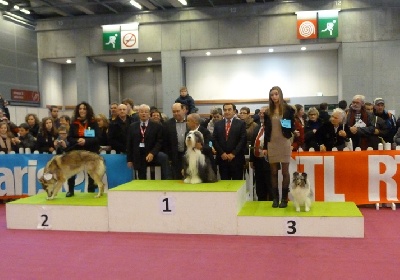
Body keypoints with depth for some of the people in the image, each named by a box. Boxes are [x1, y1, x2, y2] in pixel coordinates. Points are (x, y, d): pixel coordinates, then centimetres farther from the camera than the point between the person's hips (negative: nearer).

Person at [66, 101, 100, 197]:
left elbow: (98, 138, -6)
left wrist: (86, 141, -21)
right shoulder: (74, 123, 6)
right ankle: (70, 191, 4)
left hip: (90, 152, -1)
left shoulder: (93, 123, 0)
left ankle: (91, 192, 17)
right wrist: (77, 141, -18)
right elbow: (69, 138, 3)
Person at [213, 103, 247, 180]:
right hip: (222, 158, 2)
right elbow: (214, 140, 7)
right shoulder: (217, 124, 12)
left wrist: (233, 153, -11)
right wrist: (222, 153, -6)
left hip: (236, 159, -2)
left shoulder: (241, 124, 4)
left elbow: (243, 140, -4)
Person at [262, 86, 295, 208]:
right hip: (271, 144, 3)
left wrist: (290, 128, -20)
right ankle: (275, 198, 11)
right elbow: (266, 130, 9)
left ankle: (284, 198, 8)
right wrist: (265, 147, 6)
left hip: (284, 143, -3)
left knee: (285, 171, 2)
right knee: (273, 172, 5)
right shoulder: (268, 112, 7)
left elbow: (292, 126, 3)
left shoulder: (288, 109, -1)